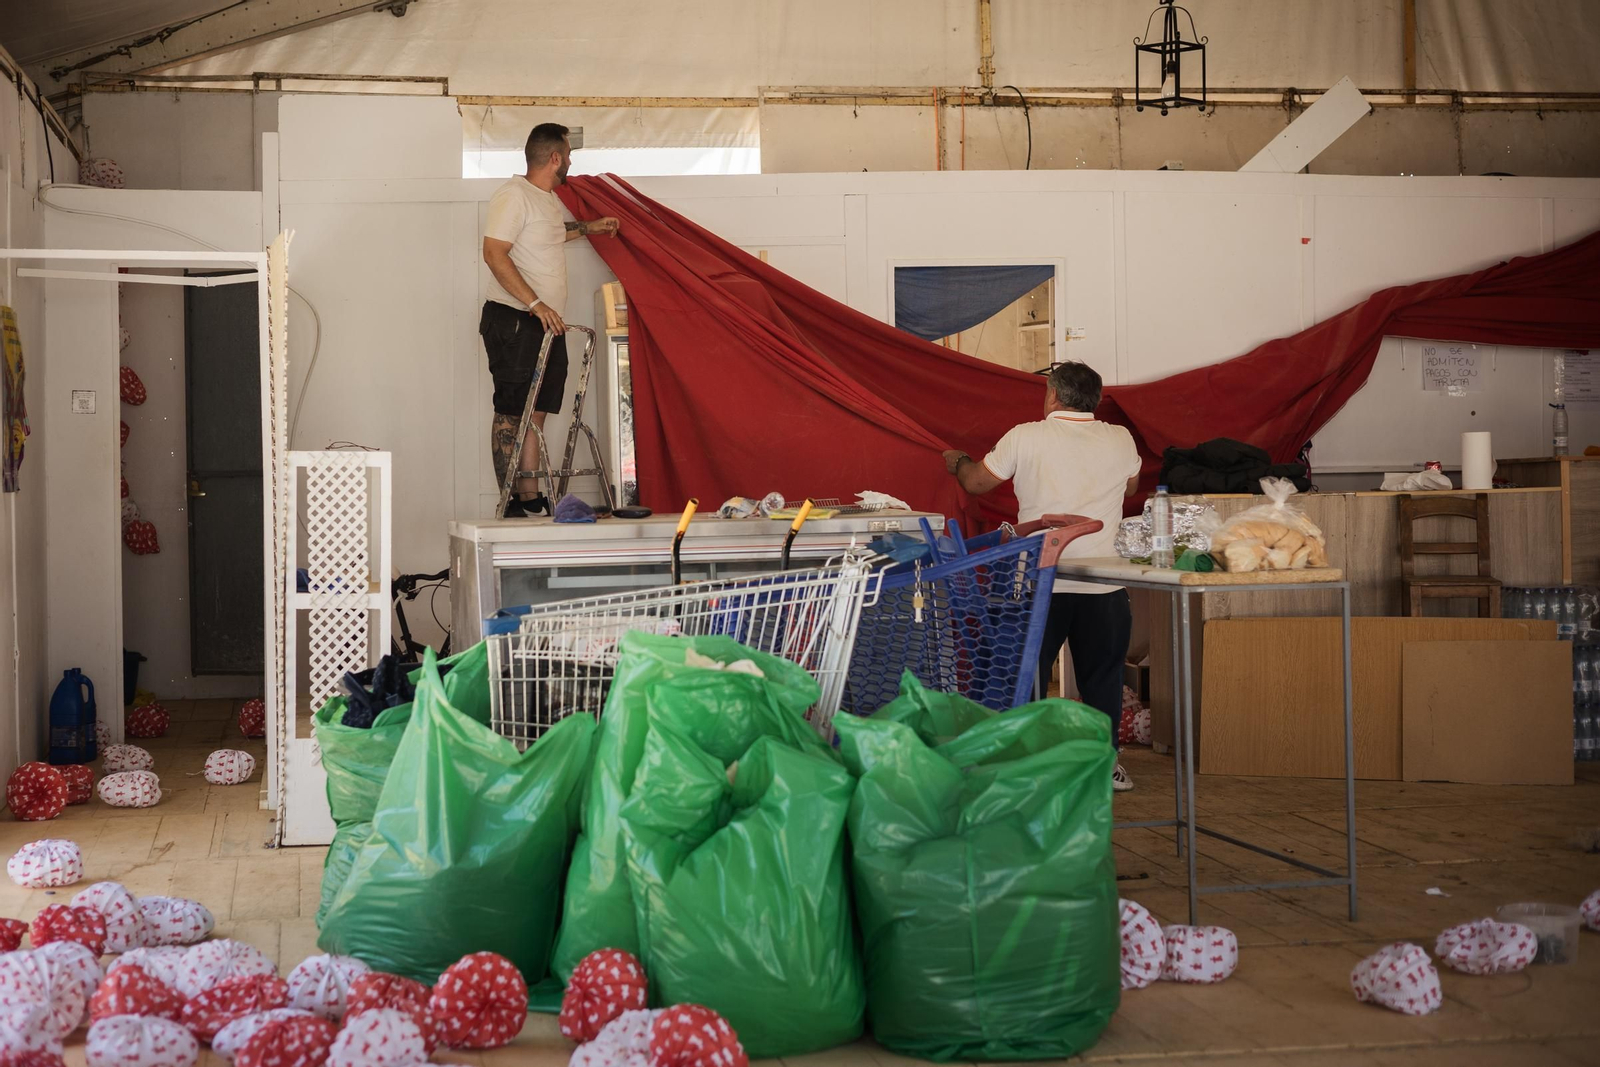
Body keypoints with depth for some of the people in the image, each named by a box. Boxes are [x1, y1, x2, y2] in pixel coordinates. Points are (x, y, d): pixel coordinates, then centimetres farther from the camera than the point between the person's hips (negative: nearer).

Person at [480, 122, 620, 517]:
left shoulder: (548, 198, 18)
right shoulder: (513, 195, -12)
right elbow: (495, 253, -21)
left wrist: (588, 228, 49)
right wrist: (537, 304, -26)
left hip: (547, 323, 9)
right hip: (513, 321, -9)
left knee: (536, 411, 7)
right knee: (511, 412, -6)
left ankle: (531, 499, 10)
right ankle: (510, 503, -5)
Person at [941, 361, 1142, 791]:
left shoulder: (1025, 437, -3)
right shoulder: (1120, 441, 3)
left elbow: (977, 482, 7)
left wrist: (958, 462, 28)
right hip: (1103, 582, 1)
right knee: (1102, 677, 12)